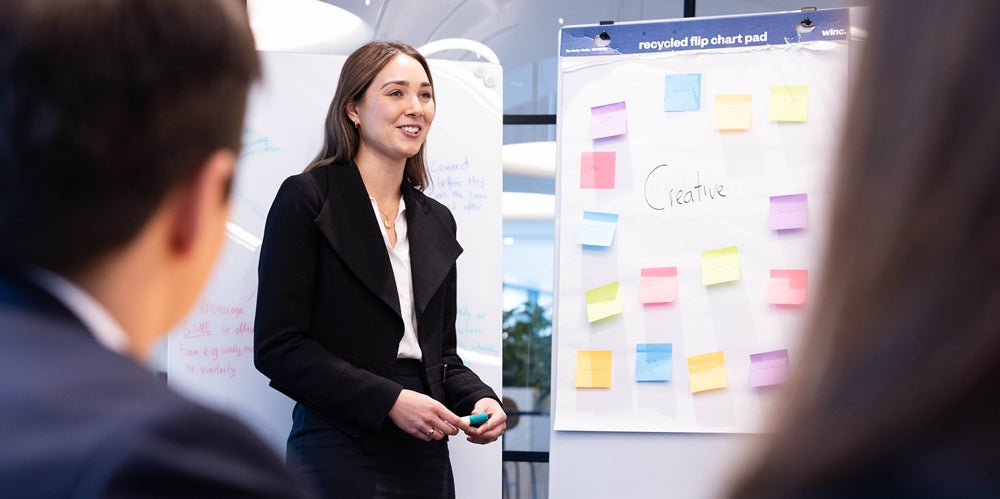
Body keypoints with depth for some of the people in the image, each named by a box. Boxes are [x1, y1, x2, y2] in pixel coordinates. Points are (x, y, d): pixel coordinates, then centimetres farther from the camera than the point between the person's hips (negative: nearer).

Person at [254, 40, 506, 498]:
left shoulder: (437, 221, 14)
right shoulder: (306, 199, -5)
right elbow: (277, 346, -12)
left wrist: (478, 399, -1)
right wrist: (390, 400, -17)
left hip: (425, 455, 6)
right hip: (341, 455, -6)